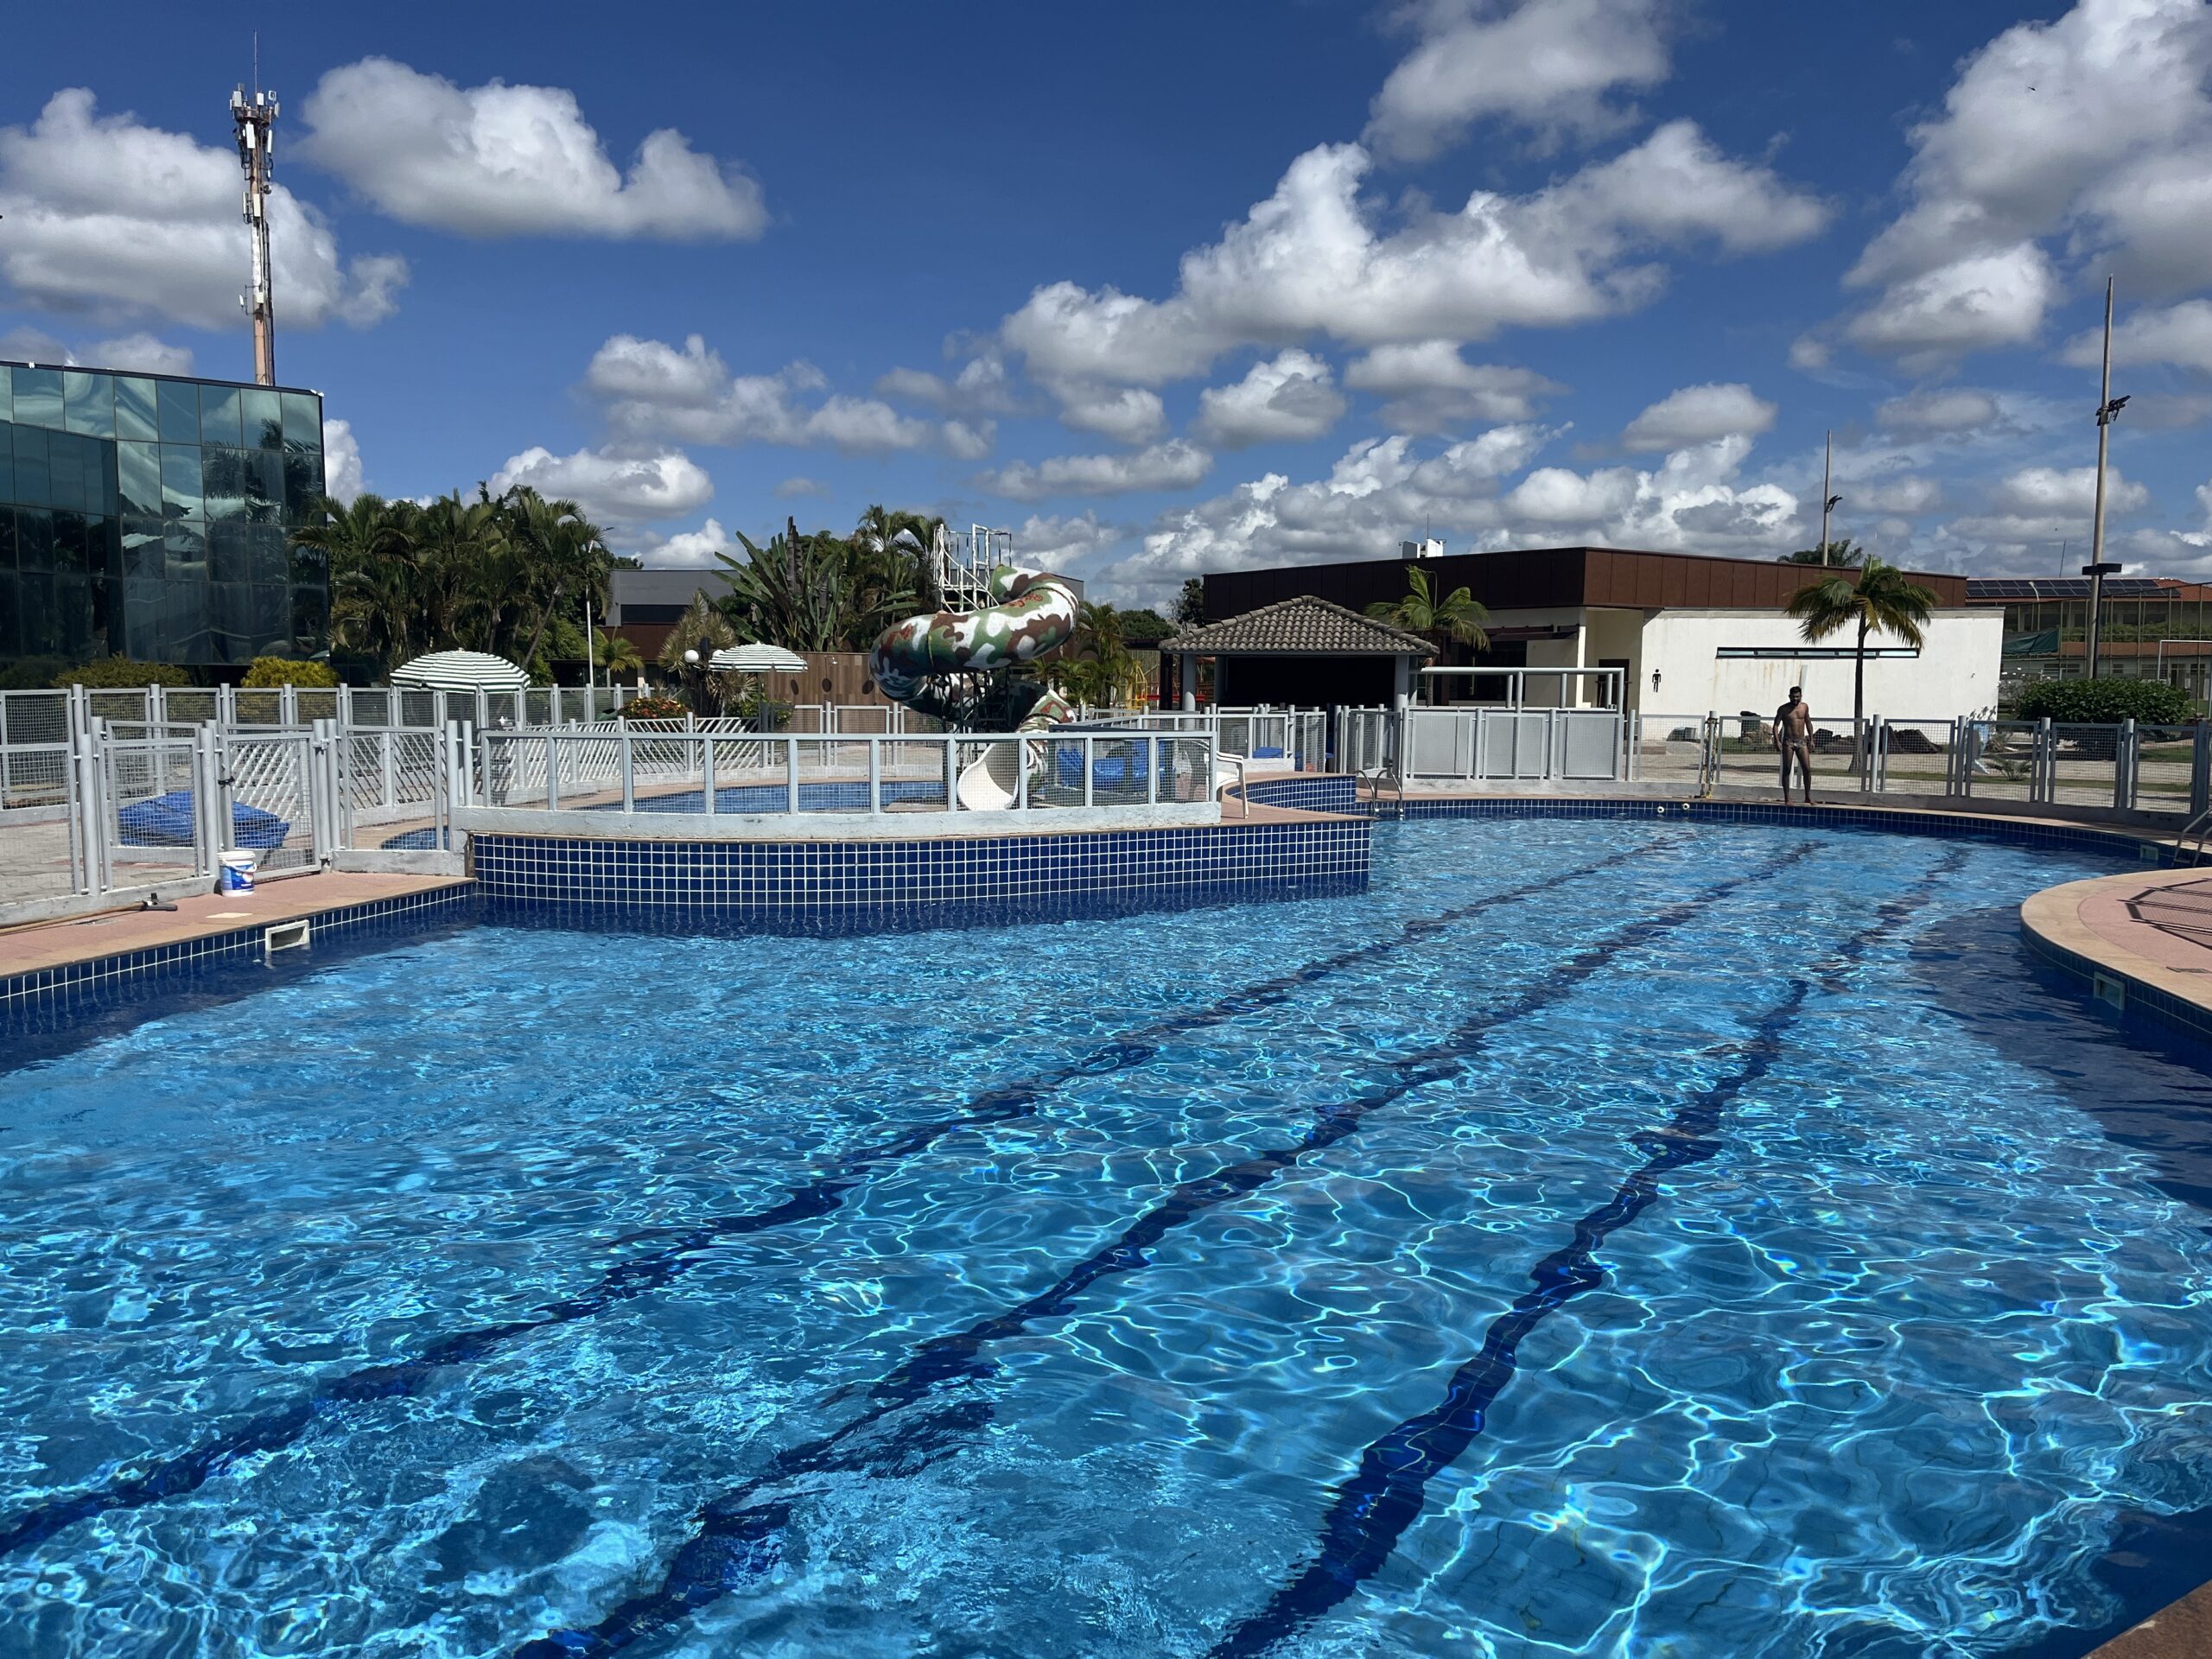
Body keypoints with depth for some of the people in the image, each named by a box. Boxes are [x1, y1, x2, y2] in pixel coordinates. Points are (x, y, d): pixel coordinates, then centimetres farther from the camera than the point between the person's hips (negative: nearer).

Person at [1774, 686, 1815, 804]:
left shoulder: (1804, 707, 8)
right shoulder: (1783, 709, -3)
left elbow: (1808, 723, 18)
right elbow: (1776, 725, -5)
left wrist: (1811, 740, 13)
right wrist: (1777, 741, -16)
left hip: (1802, 742, 3)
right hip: (1788, 742, -3)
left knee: (1807, 769, -4)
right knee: (1786, 770, -2)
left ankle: (1808, 796, 4)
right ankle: (1787, 798, 2)